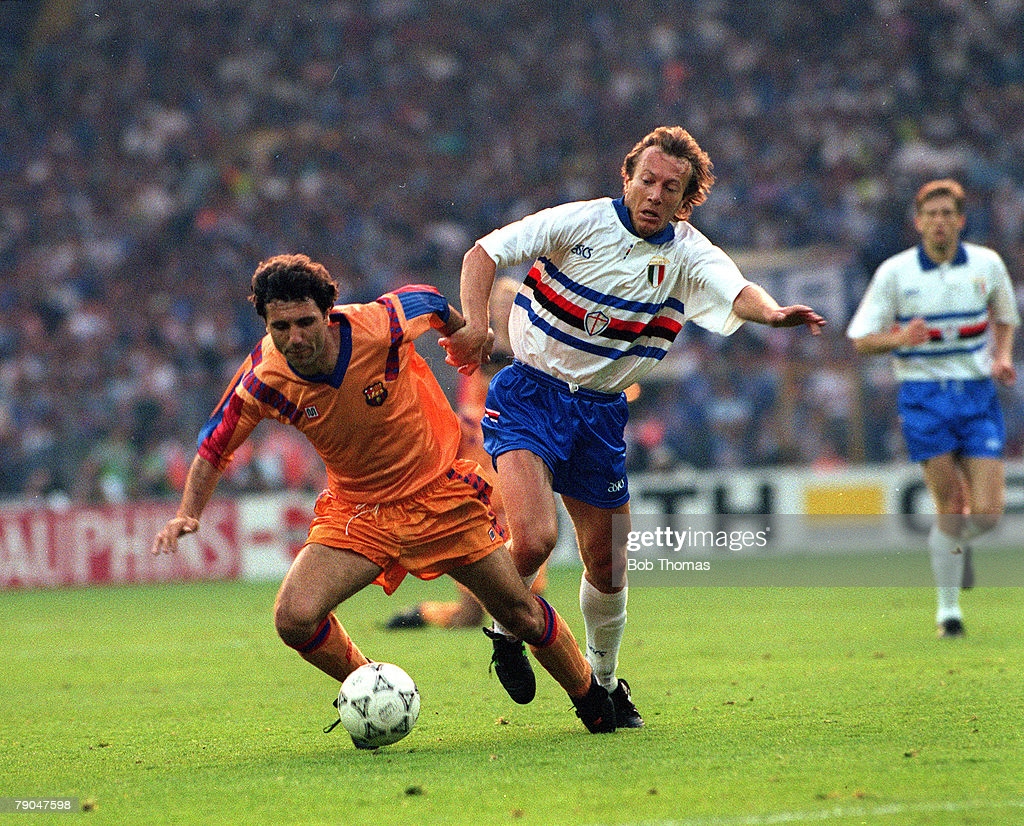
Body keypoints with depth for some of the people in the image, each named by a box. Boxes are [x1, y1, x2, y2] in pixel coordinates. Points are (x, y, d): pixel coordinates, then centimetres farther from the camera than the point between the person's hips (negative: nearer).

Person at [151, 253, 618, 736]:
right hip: (356, 511, 1)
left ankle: (592, 700, 31)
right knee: (294, 618, -20)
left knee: (522, 614, 2)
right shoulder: (264, 379, -20)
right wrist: (188, 514, -16)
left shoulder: (382, 324, -25)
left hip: (440, 493, -1)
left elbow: (432, 302, -1)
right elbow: (214, 446, -2)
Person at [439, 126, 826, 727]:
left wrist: (772, 312, -46)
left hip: (601, 412, 4)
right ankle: (506, 630, 8)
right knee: (534, 539, -23)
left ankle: (603, 682, 33)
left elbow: (739, 292, -23)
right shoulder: (579, 222, -10)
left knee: (606, 564, 9)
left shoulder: (687, 254, -4)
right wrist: (475, 326, -26)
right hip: (529, 394, -4)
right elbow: (484, 254, -9)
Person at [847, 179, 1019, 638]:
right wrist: (899, 338, -21)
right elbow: (861, 340, -1)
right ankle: (948, 608, 9)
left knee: (988, 512, -7)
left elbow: (1006, 316, 22)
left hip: (978, 394, 2)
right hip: (924, 395, -2)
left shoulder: (987, 264, 4)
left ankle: (958, 542, 31)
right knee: (949, 506, -7)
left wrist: (1002, 356, 4)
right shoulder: (894, 273, -3)